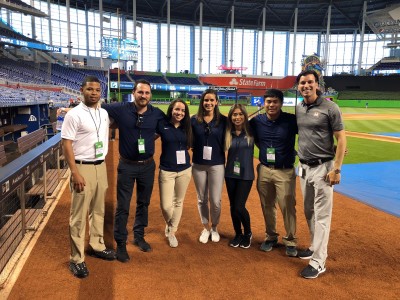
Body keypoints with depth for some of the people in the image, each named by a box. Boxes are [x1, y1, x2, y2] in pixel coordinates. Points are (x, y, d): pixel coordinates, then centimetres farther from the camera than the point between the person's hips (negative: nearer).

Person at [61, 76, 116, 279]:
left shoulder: (104, 114, 8)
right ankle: (77, 259, 12)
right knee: (79, 215, 1)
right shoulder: (74, 115, -10)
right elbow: (66, 145, -13)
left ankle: (97, 246, 33)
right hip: (83, 168, -6)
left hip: (101, 167, 6)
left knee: (98, 211, 17)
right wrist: (75, 173, -20)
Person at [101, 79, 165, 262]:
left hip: (148, 165, 3)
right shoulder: (121, 109, -11)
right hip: (127, 165, -2)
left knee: (143, 203, 17)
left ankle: (139, 236, 37)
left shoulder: (157, 114, -6)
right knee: (123, 207, 5)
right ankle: (120, 243, 22)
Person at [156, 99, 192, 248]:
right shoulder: (162, 124, -7)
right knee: (166, 205, -3)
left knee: (178, 202, 13)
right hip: (166, 170, -3)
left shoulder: (186, 127, 1)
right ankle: (169, 224, 32)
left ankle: (172, 232, 32)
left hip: (185, 170, 3)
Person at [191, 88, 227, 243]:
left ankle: (214, 228, 27)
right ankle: (206, 228, 32)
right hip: (198, 165, 1)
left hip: (217, 165, -1)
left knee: (215, 201, 1)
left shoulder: (223, 120, -3)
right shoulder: (194, 120, 0)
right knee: (202, 199, 12)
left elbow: (227, 142, 2)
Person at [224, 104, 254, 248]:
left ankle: (248, 233, 21)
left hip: (246, 174, -3)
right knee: (233, 206, 12)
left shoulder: (251, 131, -7)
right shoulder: (228, 133, 0)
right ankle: (238, 234, 32)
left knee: (239, 207, -6)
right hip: (230, 174, 3)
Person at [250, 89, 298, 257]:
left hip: (285, 172, -3)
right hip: (264, 170, 4)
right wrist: (266, 151, 8)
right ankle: (270, 237, 32)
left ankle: (290, 241, 20)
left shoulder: (291, 120, -10)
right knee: (267, 206, 14)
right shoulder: (256, 121, 1)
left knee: (287, 207, 2)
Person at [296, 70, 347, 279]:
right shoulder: (297, 109, 8)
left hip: (322, 167, -6)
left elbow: (341, 139, -9)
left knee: (322, 215, -2)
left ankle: (318, 262, 5)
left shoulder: (329, 108, -9)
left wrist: (336, 169, -15)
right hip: (303, 167, 6)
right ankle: (315, 246, 34)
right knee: (309, 212, 16)